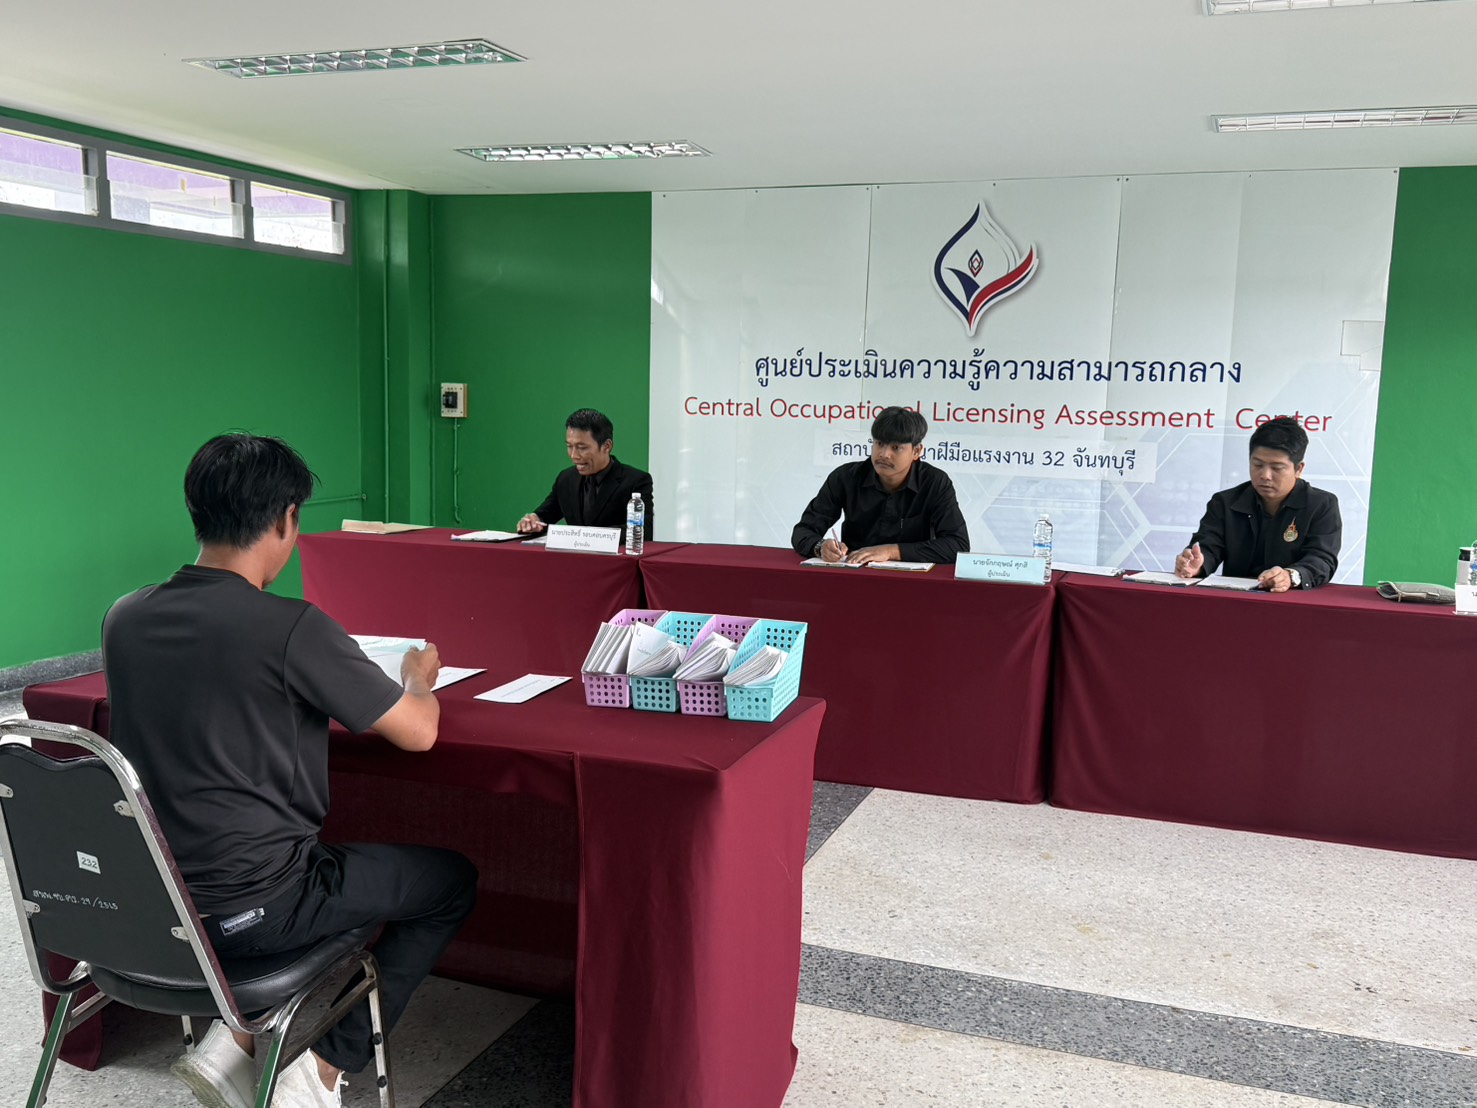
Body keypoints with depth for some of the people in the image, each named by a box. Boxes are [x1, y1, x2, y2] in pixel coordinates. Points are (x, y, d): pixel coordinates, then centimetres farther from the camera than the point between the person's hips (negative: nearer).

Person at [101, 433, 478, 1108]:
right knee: (453, 879, 12)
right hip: (248, 911, -7)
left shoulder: (124, 618, -1)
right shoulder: (291, 629, -22)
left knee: (339, 862, 32)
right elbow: (419, 732, -13)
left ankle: (238, 1040, 17)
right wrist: (419, 676, 9)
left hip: (145, 901, 7)